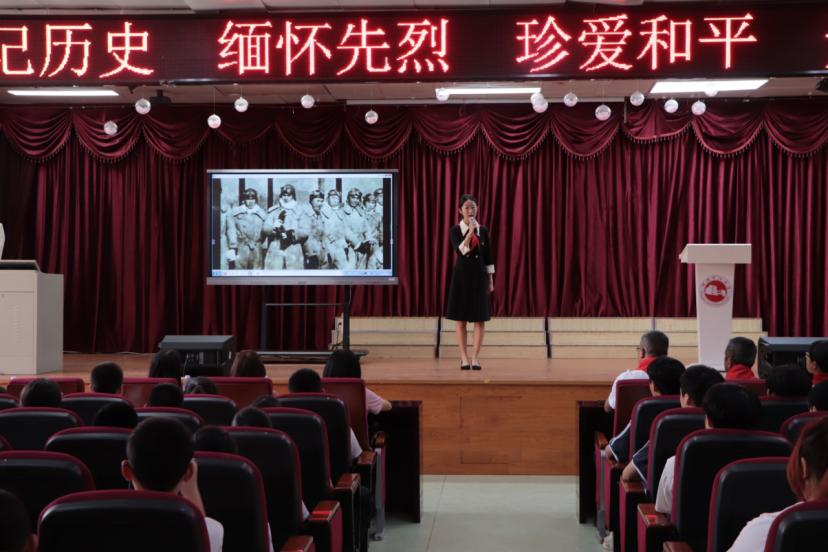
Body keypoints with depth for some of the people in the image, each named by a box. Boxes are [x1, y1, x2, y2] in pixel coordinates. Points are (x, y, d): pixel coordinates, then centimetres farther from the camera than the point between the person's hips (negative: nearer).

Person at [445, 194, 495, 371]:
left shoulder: (483, 230, 4)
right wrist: (470, 232, -27)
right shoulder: (455, 230, -4)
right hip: (461, 275, -2)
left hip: (479, 276, 2)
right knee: (460, 318, 2)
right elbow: (460, 251, -20)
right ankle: (464, 358, 9)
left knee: (480, 318, -2)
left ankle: (475, 357, 3)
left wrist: (490, 280, 6)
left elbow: (488, 257, 7)